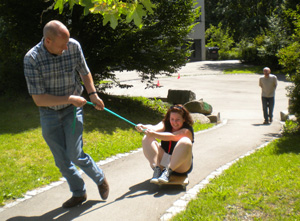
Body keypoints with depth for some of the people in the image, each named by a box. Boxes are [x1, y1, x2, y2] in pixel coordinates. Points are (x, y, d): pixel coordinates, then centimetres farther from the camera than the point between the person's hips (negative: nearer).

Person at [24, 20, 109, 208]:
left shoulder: (74, 46, -15)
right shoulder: (32, 59, -20)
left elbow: (84, 72, 5)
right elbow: (39, 99, -20)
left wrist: (93, 94, 0)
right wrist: (70, 99, -22)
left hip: (72, 109, -1)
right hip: (49, 114, 1)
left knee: (75, 155, -7)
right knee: (61, 160, 9)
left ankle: (100, 178, 21)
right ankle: (79, 193, 29)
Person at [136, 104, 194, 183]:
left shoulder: (187, 130, -10)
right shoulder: (166, 124, 4)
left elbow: (172, 136, -29)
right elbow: (156, 128, -18)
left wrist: (154, 134, -44)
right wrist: (143, 127, -40)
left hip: (180, 166, -4)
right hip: (163, 161, 5)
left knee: (185, 142, -31)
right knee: (147, 139, -12)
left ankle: (168, 171, -30)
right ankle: (157, 169, -25)